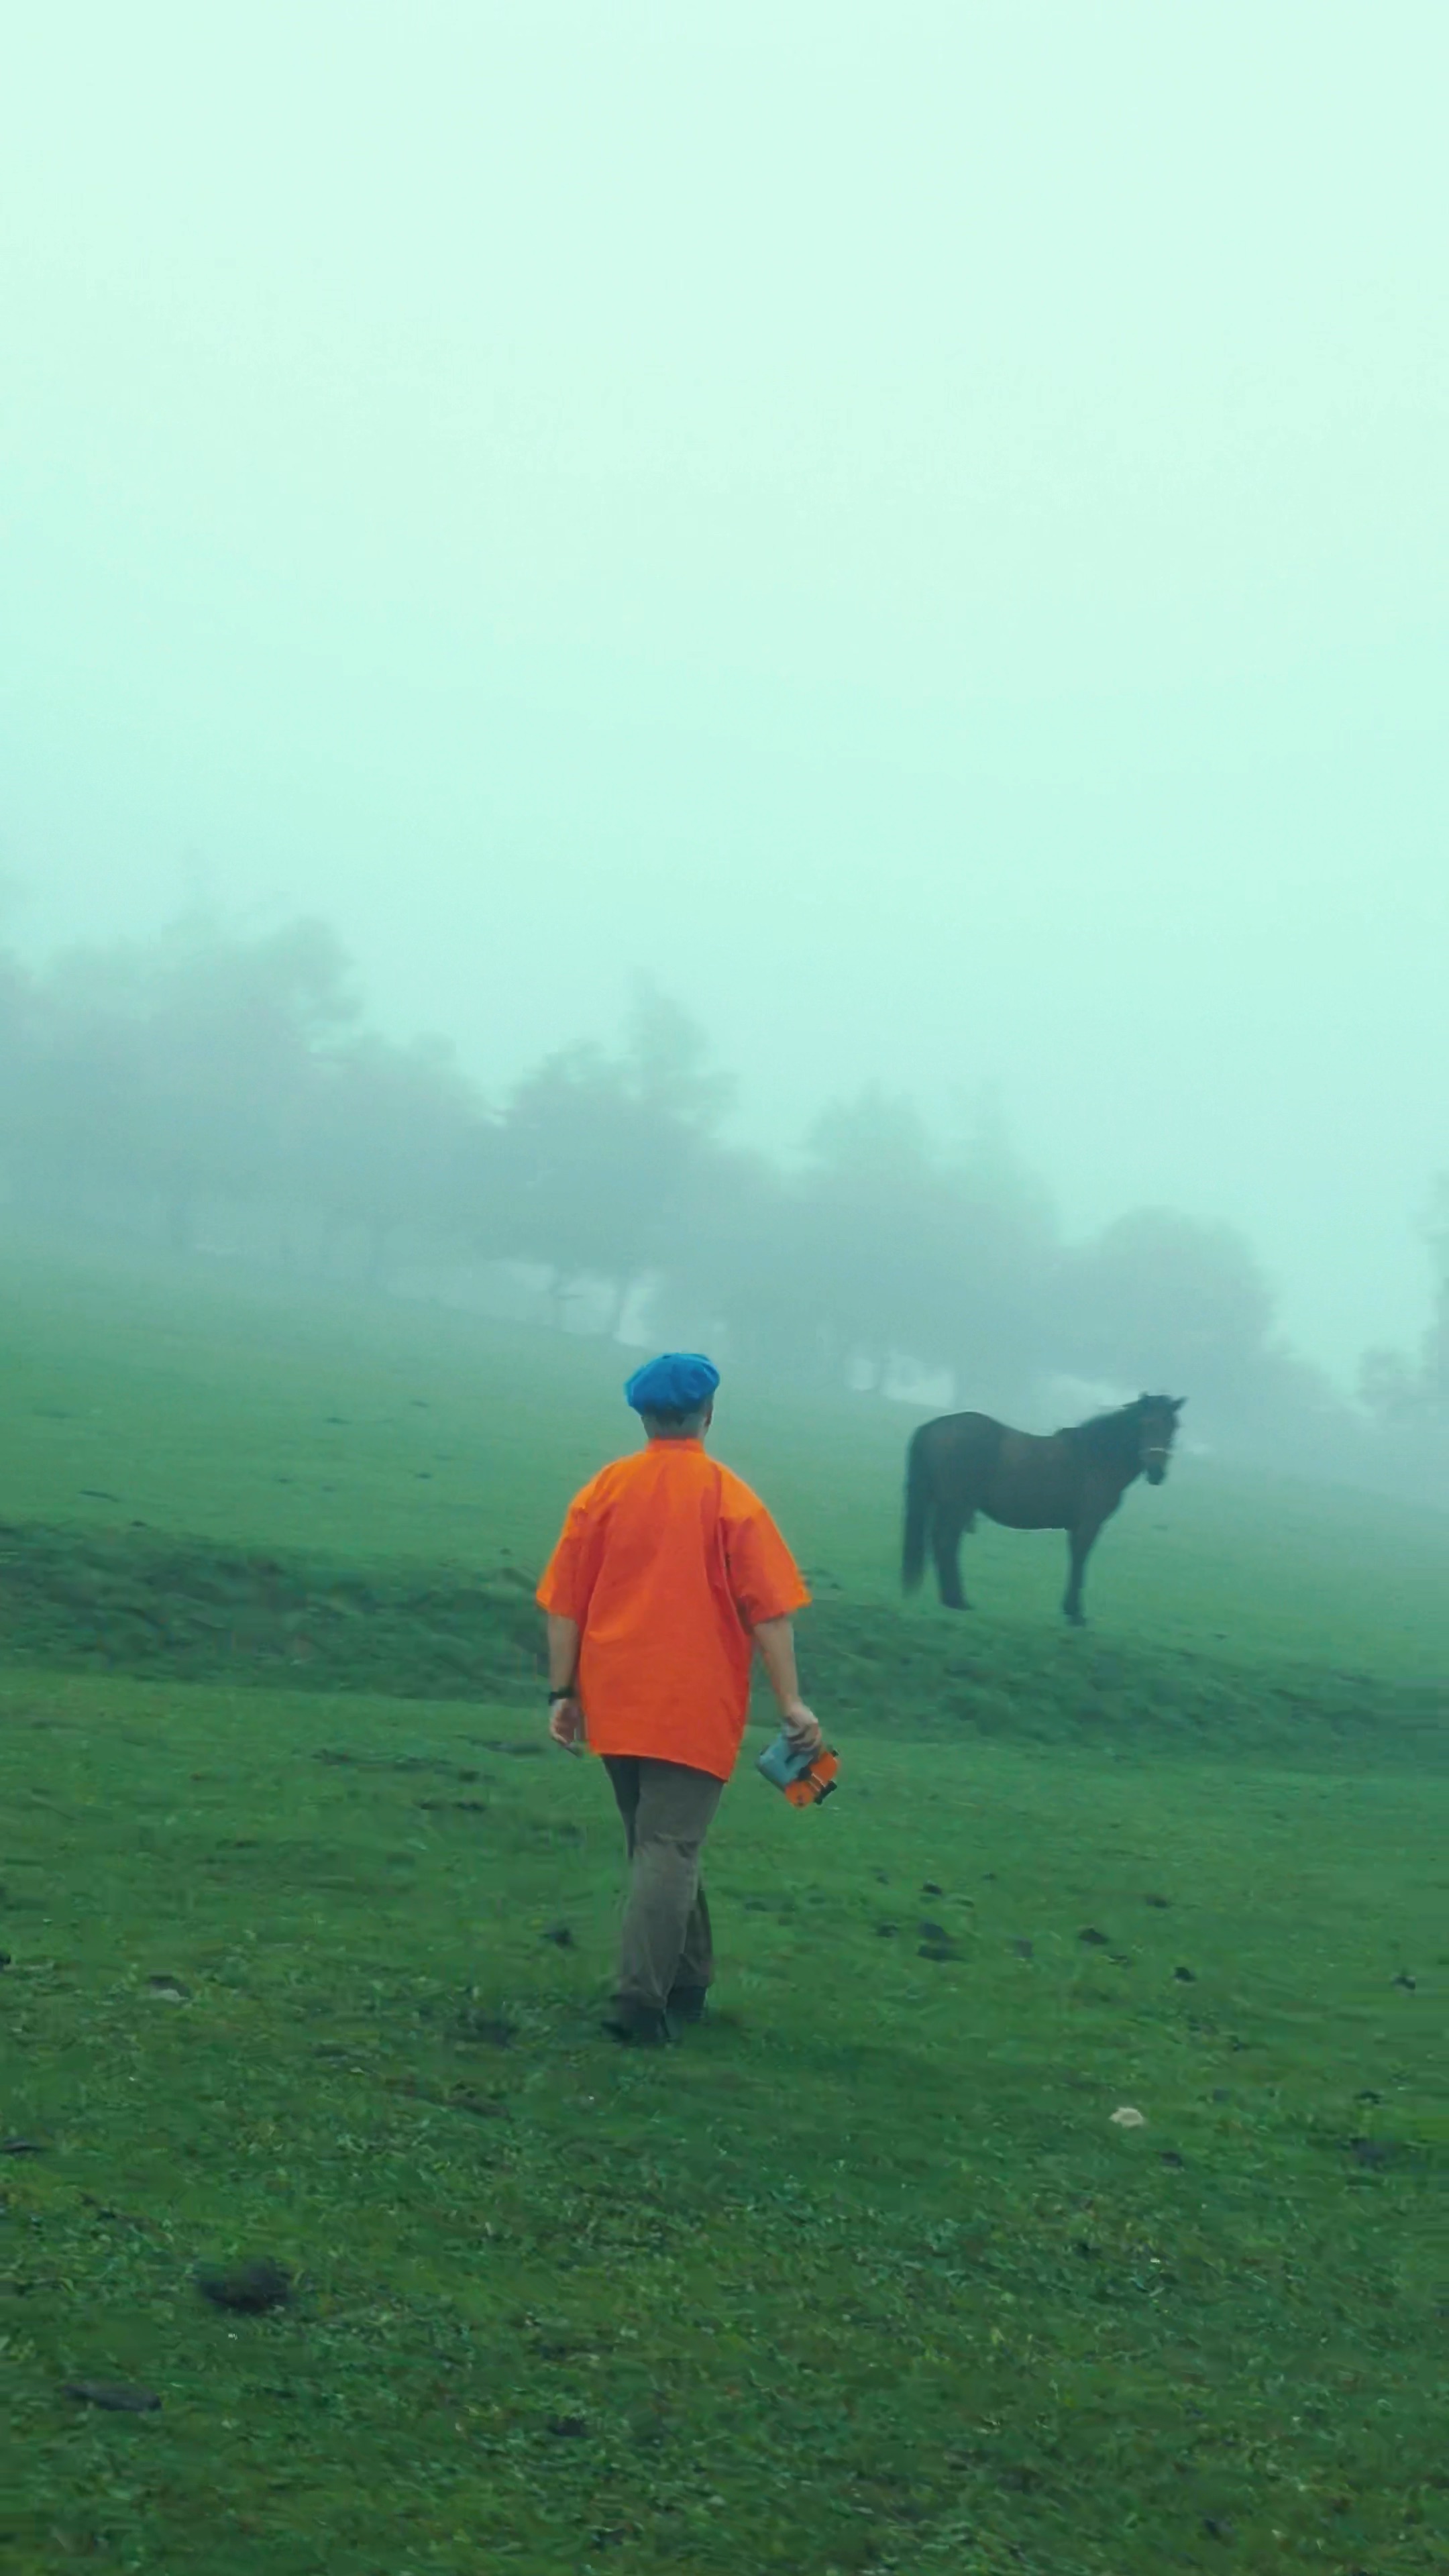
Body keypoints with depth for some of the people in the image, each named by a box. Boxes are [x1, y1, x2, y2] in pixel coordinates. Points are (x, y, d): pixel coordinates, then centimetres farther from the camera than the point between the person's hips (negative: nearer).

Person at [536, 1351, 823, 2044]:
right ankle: (642, 1999, -11)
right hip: (695, 1708, -4)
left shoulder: (604, 1490, 2)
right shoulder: (729, 1498, -7)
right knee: (670, 1849, -2)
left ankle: (686, 1983, 27)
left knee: (658, 1842, 18)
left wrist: (564, 1693, 8)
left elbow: (564, 1605, 2)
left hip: (616, 1703, 4)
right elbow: (768, 1611, -9)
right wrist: (791, 1703, -7)